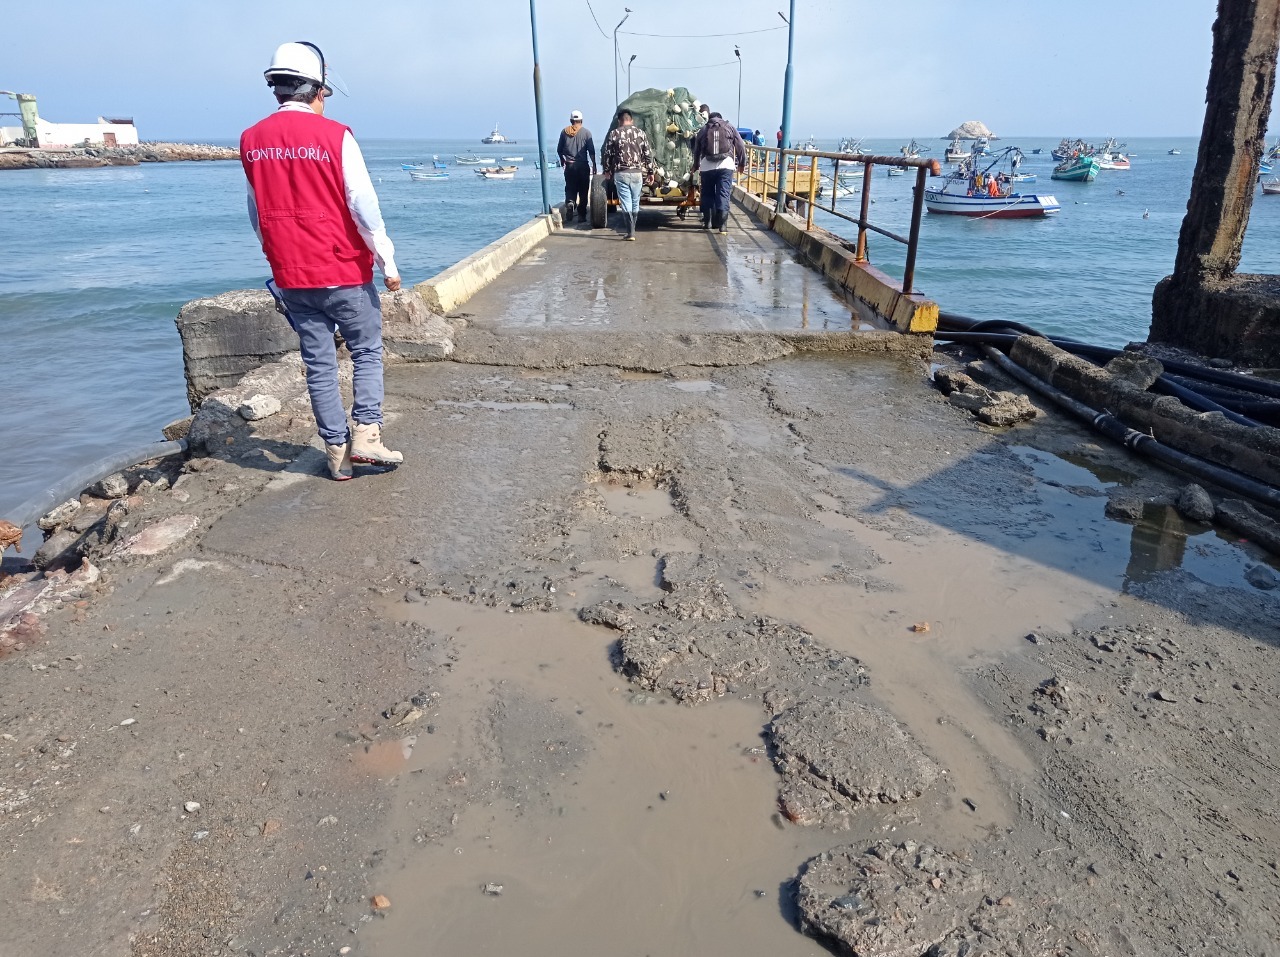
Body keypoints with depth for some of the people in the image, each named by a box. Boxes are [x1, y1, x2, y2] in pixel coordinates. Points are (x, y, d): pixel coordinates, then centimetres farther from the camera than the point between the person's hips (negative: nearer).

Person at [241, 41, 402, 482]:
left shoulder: (251, 141, 6)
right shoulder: (335, 136, -10)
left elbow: (257, 213, 14)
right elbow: (364, 205, -12)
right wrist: (387, 262, -6)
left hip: (290, 275, 4)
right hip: (344, 271, -4)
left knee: (319, 363, 9)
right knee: (367, 352, 10)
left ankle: (336, 449, 12)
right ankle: (365, 434, 1)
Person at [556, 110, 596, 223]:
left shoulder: (564, 132, 4)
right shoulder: (586, 132, -2)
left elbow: (559, 149, 10)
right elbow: (591, 151, -5)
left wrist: (562, 161, 28)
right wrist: (593, 166, 1)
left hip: (569, 166, 1)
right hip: (583, 166, -1)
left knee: (570, 188, 12)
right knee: (583, 191, 6)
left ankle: (569, 203, -18)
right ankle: (581, 216, 6)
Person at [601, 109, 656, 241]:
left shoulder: (613, 134, 0)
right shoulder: (640, 132, 4)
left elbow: (606, 154, 3)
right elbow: (648, 154, 4)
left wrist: (607, 170, 17)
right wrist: (651, 171, 12)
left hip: (620, 173, -2)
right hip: (637, 172, 2)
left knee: (626, 203, -1)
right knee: (635, 202, 14)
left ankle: (631, 232, -11)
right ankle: (632, 230, 24)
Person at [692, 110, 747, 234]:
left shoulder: (703, 130, 17)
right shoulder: (729, 128, 14)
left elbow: (696, 150, 22)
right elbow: (741, 146, 12)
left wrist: (696, 166, 35)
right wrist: (742, 163, 21)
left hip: (707, 165, 1)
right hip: (726, 164, -1)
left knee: (707, 194, 12)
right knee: (723, 194, -3)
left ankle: (708, 221, 14)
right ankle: (721, 223, -12)